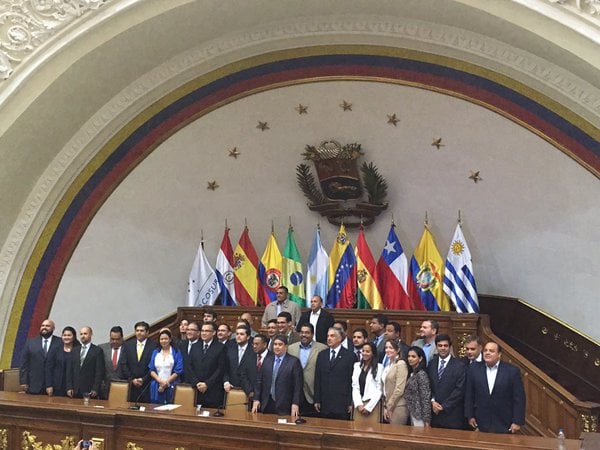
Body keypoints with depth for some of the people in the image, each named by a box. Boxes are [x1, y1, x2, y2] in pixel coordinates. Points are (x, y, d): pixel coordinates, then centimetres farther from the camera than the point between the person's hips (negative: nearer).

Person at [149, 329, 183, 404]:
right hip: (157, 386, 3)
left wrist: (166, 382, -10)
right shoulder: (155, 352, 12)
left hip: (171, 386, -3)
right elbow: (151, 370, 6)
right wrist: (160, 381, -10)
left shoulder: (176, 353, 2)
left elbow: (178, 371, -4)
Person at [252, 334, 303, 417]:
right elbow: (259, 380, 11)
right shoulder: (267, 360, 11)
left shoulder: (294, 361, -1)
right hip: (266, 404, 3)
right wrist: (256, 399, 5)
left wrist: (295, 404, -10)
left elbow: (297, 385, -4)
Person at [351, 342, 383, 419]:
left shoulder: (379, 367, -2)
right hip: (358, 405, 4)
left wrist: (368, 407, -10)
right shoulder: (357, 365, 11)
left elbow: (379, 390, -5)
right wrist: (359, 404, -5)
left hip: (372, 404, -4)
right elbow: (355, 387, 7)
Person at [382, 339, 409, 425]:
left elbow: (399, 389, -15)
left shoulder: (401, 364, -10)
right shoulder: (388, 366, 15)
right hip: (389, 407, 7)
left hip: (398, 407, -7)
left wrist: (389, 406, -10)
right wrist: (385, 406, 7)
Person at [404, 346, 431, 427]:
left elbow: (426, 398, -17)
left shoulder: (421, 374, -15)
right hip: (412, 413, 8)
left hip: (419, 415, -8)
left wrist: (426, 420, -17)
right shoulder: (411, 373, 11)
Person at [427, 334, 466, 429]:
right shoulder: (431, 364, 10)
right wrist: (432, 401, -5)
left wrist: (444, 406, -10)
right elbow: (427, 385, 11)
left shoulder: (460, 366, -4)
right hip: (434, 413, 4)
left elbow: (459, 390, -9)